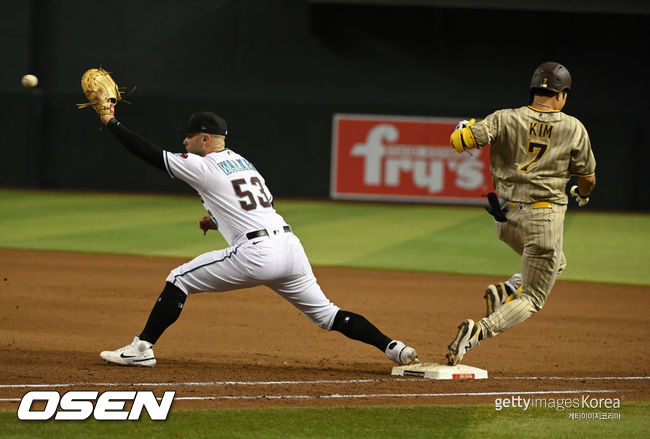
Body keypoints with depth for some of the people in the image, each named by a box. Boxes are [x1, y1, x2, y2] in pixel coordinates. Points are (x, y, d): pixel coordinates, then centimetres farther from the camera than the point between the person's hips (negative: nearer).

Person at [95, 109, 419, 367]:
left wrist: (111, 122, 12)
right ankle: (394, 348, 1)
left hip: (257, 253, -7)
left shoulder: (202, 167, 2)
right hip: (291, 248, 7)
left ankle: (142, 348, -1)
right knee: (326, 314, 14)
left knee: (179, 279, 4)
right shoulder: (243, 163, 24)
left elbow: (149, 153, 3)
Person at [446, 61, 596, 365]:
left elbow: (459, 141, -12)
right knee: (533, 297, 3)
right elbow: (588, 177, 7)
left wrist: (464, 128, 13)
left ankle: (508, 290, 4)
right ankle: (479, 331, -22)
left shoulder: (505, 120, -3)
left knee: (554, 263, 31)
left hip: (505, 218, 4)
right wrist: (582, 194, 31)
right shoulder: (574, 129, -3)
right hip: (544, 219, -4)